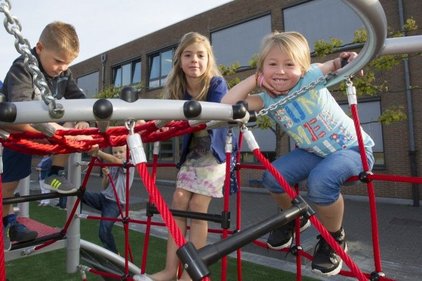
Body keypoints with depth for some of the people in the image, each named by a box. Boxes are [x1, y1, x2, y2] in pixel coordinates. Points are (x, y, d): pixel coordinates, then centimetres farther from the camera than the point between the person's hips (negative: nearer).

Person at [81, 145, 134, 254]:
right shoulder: (111, 167, 12)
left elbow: (115, 160, -30)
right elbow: (105, 187, 11)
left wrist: (98, 152, -39)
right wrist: (106, 175, -9)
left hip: (115, 203, -6)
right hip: (103, 197, 6)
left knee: (104, 232, -13)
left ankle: (114, 253, 12)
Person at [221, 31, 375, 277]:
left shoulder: (312, 76, -17)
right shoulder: (268, 99, -10)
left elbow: (334, 65, 6)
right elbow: (227, 104, -20)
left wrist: (346, 59, -15)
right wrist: (254, 79, -17)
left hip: (353, 148, -3)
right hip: (315, 151, 4)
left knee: (320, 181, -33)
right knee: (273, 177, -17)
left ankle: (334, 238, -2)